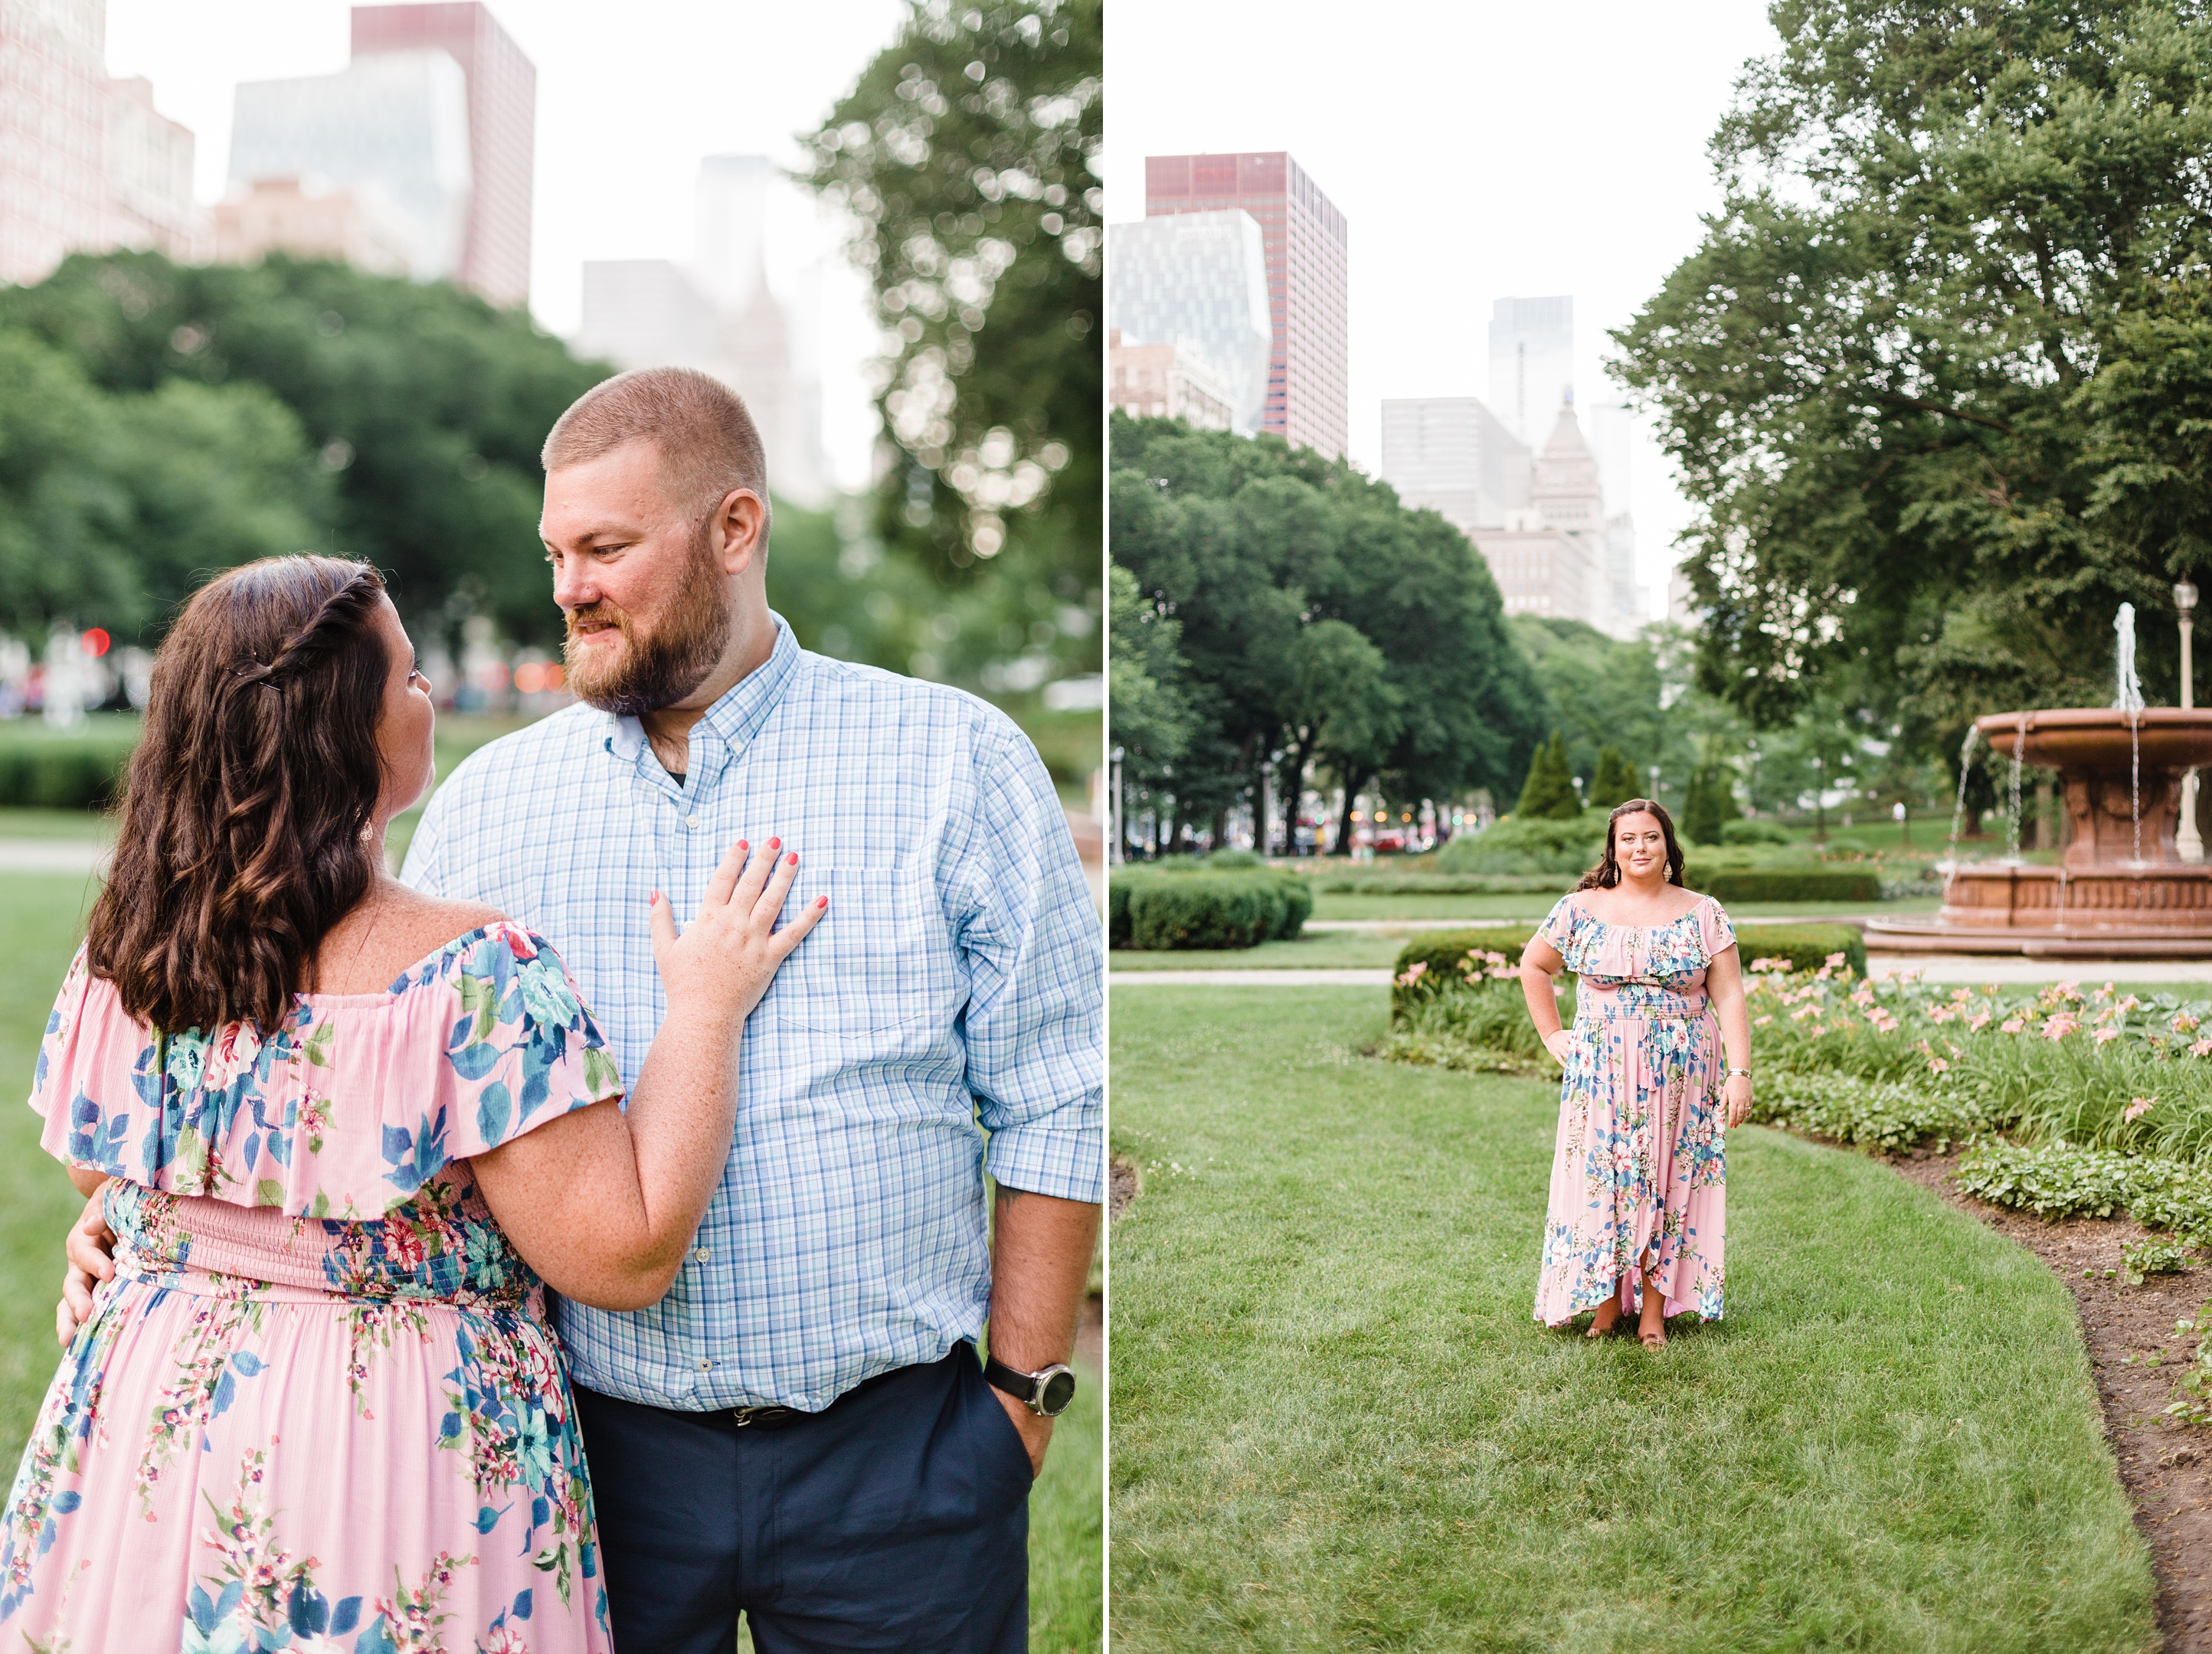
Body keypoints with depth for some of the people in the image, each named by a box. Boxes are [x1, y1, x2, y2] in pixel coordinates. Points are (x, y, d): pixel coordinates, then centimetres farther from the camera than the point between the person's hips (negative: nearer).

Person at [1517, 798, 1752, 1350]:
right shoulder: (1581, 910, 2)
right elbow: (1533, 965, 15)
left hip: (1678, 1081, 0)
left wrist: (1740, 1072, -11)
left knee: (1667, 1186, 2)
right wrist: (1552, 1036, 8)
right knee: (1600, 1184, 0)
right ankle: (1605, 1308, 10)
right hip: (1601, 1079, 0)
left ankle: (1653, 1314, 9)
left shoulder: (1703, 915, 2)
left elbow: (1729, 996, -2)